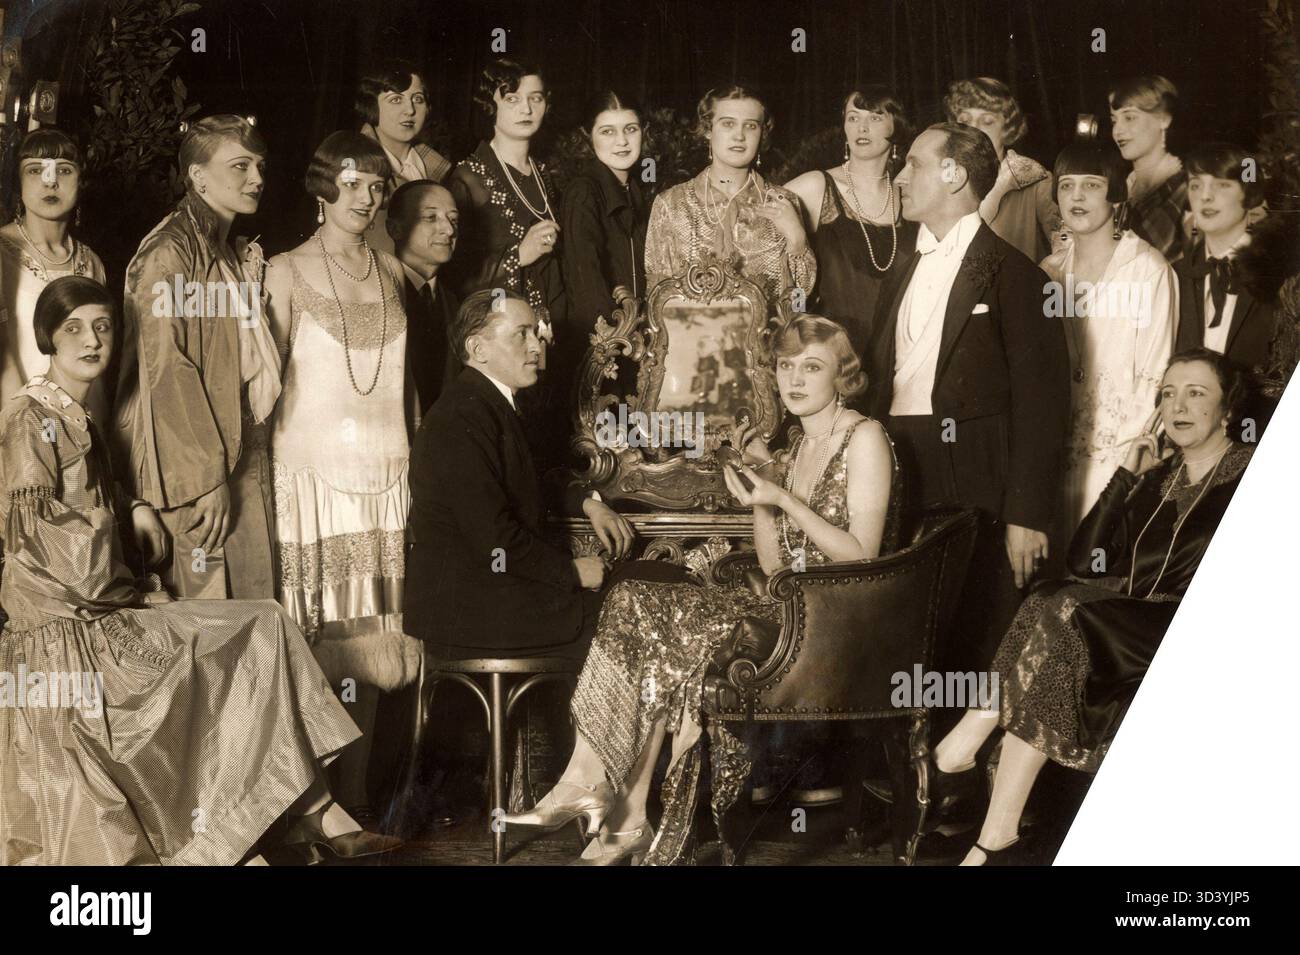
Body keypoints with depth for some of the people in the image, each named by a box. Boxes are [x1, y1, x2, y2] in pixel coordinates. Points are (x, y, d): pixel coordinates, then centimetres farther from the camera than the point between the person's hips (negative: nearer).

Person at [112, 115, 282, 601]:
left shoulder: (241, 257, 17)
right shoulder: (169, 252, -10)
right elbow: (165, 369, -17)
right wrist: (207, 477, -19)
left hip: (242, 459, 8)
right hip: (190, 466, -8)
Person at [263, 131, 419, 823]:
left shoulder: (392, 272, 13)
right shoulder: (287, 273, 0)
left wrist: (414, 463, 14)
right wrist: (269, 475, -9)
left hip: (384, 477, 4)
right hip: (312, 473, -4)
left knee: (371, 636, 5)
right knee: (316, 641, -4)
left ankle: (356, 795, 15)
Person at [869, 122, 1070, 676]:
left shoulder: (1012, 273, -5)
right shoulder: (909, 272, 18)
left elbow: (1040, 402, -9)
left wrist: (1027, 516, -14)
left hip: (973, 495, -6)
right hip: (901, 492, 6)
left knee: (975, 656, -3)